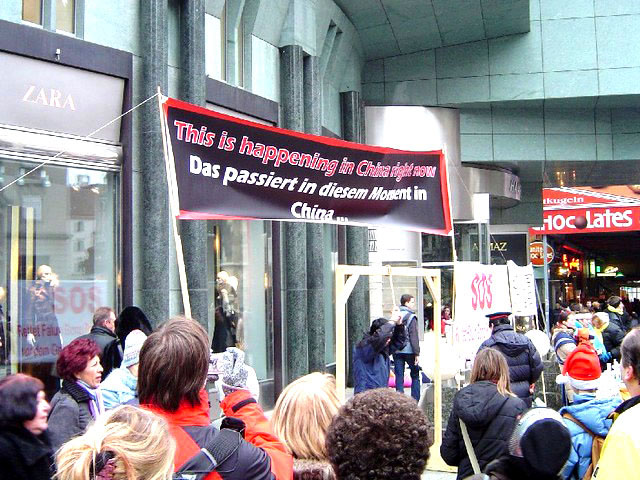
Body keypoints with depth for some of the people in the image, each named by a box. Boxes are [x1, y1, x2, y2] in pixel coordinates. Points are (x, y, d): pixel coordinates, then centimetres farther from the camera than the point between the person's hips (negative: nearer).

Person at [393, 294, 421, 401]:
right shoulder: (411, 317, -8)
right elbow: (414, 336, -13)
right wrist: (417, 353, -12)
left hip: (397, 351, 5)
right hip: (409, 351, -5)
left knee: (399, 376, 6)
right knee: (415, 376, 9)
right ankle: (415, 401, 7)